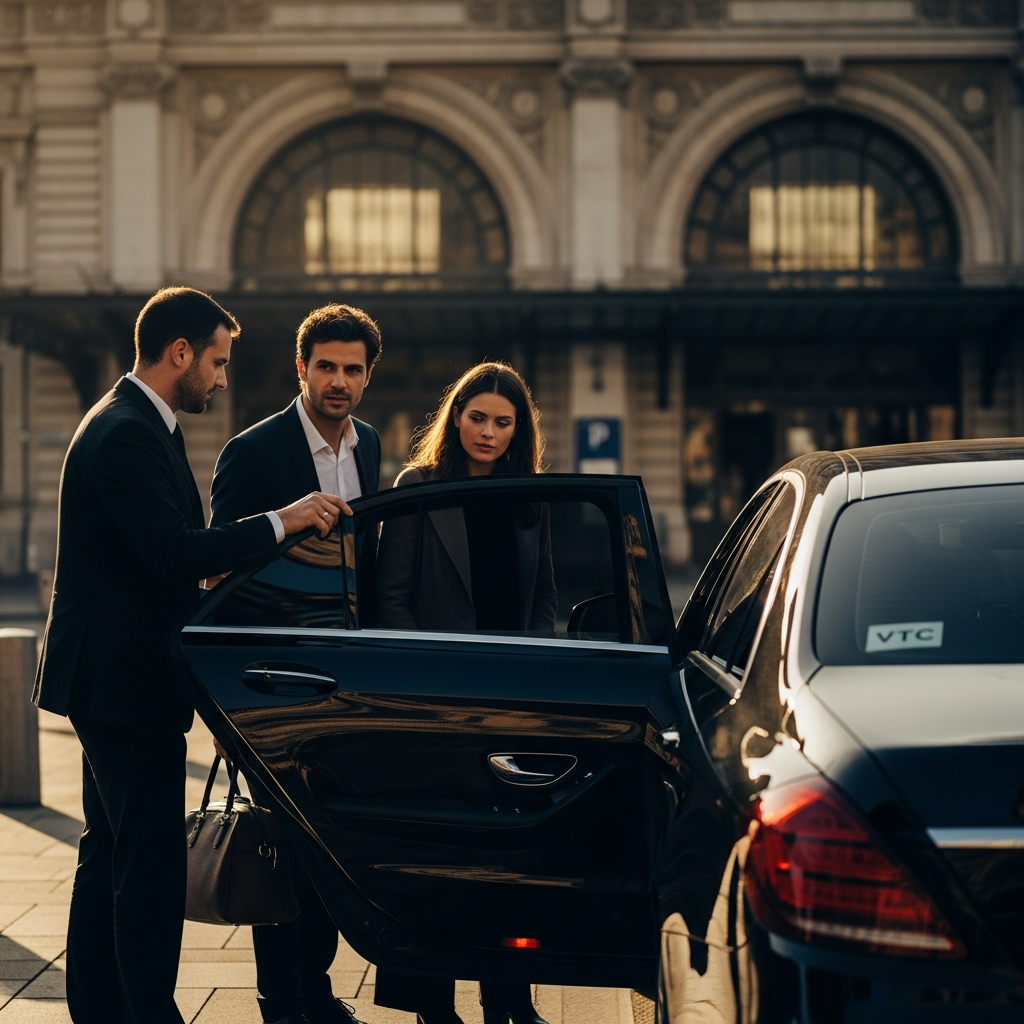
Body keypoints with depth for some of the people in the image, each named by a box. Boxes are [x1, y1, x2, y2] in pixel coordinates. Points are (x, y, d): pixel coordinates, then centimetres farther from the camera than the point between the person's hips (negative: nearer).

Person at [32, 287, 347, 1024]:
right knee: (152, 866, -7)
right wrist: (282, 522, -20)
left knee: (111, 855, 16)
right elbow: (176, 553, -26)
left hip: (112, 681, 11)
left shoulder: (137, 425, 16)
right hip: (124, 681, -11)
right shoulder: (126, 435, -18)